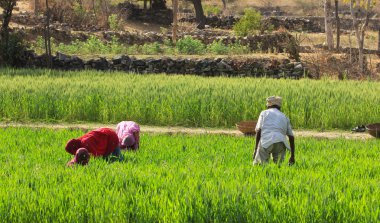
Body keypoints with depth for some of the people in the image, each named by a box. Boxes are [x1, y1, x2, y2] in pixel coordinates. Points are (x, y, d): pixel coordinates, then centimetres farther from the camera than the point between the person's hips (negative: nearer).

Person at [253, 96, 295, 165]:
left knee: (256, 164, 3)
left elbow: (258, 131, 8)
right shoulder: (284, 117, 28)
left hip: (266, 142, -2)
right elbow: (291, 137, 24)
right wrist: (292, 156, 28)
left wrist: (255, 149, 10)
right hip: (280, 142, 2)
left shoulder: (264, 113, 21)